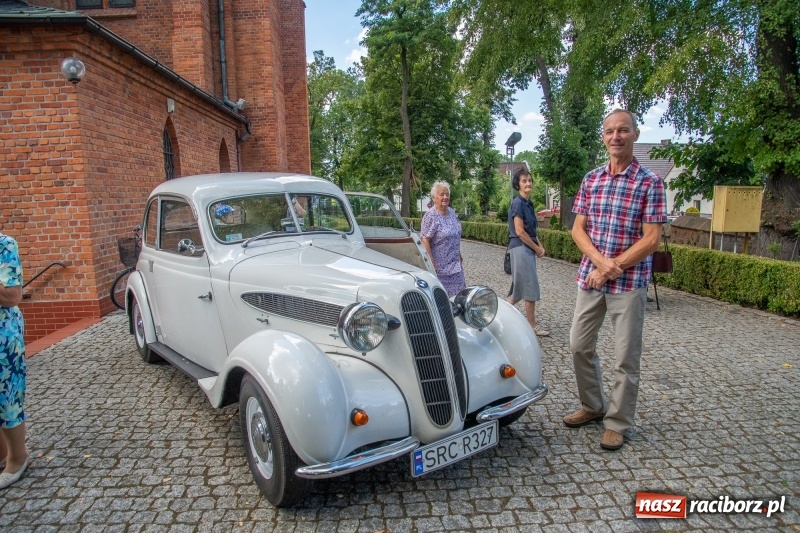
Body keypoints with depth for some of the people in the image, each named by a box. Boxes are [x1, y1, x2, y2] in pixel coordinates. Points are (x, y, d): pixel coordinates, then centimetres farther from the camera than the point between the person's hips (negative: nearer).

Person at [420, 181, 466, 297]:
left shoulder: (451, 212, 8)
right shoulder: (430, 216, -15)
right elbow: (424, 240, -20)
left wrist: (459, 255, 20)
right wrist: (432, 264, -22)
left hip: (455, 265, 7)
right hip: (440, 267, -7)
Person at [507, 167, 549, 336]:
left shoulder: (528, 203, 13)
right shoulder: (518, 203, -13)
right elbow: (519, 231, -18)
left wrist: (540, 246, 4)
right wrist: (537, 248, -11)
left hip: (528, 249, 9)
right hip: (521, 248, -9)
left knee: (521, 287, 13)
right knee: (530, 287, -3)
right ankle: (532, 325, 6)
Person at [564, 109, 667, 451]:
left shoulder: (649, 183, -5)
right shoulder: (590, 180, 7)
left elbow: (651, 240, -10)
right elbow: (578, 230, 4)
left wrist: (612, 268, -15)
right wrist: (600, 261, -13)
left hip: (630, 281, -4)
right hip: (590, 277, 5)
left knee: (625, 357, 4)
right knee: (579, 345, 12)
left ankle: (617, 423, 20)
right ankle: (593, 406, 32)